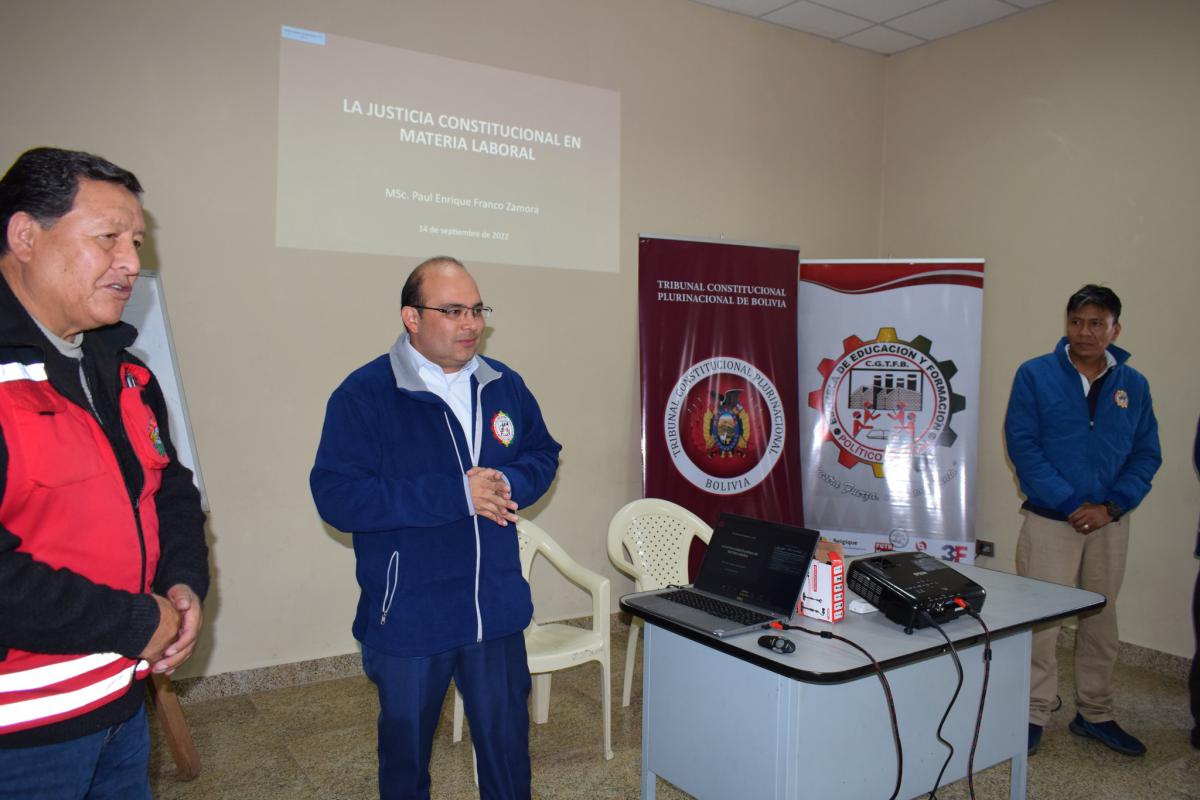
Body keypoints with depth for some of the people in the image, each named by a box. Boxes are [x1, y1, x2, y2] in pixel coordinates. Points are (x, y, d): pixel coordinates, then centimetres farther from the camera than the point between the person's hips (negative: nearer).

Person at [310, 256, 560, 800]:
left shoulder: (505, 385, 2)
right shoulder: (364, 394, -14)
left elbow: (543, 455, 12)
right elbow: (337, 495, -21)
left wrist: (508, 484, -13)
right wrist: (456, 495, -24)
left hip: (498, 609, 4)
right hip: (408, 618, -3)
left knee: (507, 742, 19)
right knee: (406, 746, 19)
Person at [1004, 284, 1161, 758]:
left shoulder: (1134, 385, 5)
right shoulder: (1035, 375, -4)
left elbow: (1146, 454, 5)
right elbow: (1022, 444, -9)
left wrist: (1111, 507, -10)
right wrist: (1070, 504, -15)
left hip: (1109, 523, 4)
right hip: (1049, 521, -3)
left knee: (1101, 621, 15)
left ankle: (1094, 714, 30)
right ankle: (1033, 714, 13)